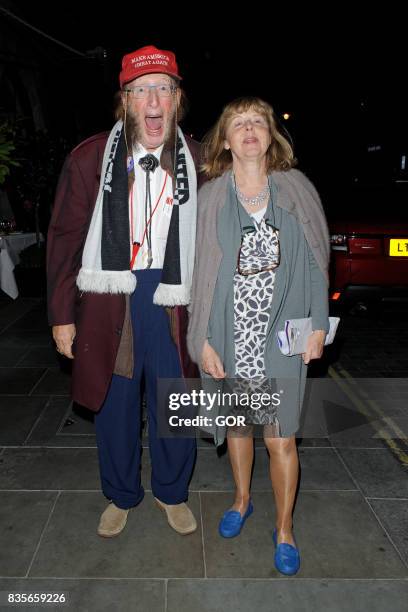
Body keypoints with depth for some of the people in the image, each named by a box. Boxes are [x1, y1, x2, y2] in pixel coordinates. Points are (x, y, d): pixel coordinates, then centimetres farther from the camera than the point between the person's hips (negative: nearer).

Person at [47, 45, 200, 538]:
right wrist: (62, 315, -1)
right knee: (115, 404, 13)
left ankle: (172, 493, 38)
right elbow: (65, 239, 1)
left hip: (172, 299, 1)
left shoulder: (197, 162, 2)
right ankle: (121, 496, 39)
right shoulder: (89, 159, -1)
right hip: (107, 299, 0)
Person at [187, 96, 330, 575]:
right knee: (237, 427, 18)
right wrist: (203, 341, -6)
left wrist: (318, 325, -2)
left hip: (282, 340, 0)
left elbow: (315, 262, 3)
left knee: (281, 440, 7)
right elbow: (197, 273, -2)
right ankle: (242, 500, 46)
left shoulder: (296, 190, 0)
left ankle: (284, 529, 31)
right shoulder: (208, 198, -2)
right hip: (229, 341, 1)